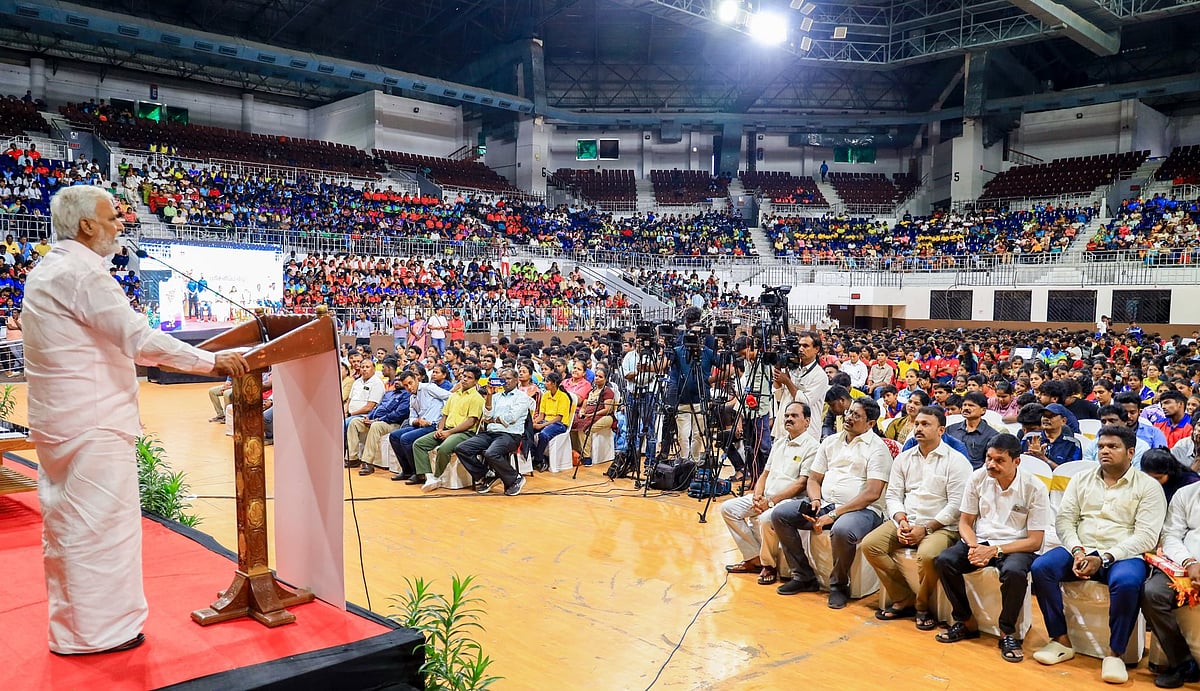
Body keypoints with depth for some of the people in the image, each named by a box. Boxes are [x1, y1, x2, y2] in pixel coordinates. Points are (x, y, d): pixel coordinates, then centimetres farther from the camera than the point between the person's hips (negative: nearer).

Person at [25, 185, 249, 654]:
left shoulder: (45, 271, 13)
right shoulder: (83, 273, -18)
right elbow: (140, 338, -23)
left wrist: (151, 354, 22)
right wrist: (212, 361, -16)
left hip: (57, 422, 10)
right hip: (92, 424, -10)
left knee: (64, 525, 17)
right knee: (101, 523, 0)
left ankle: (69, 626, 30)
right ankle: (102, 629, 10)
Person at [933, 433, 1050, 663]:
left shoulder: (1034, 489, -11)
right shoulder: (978, 478, -2)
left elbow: (1035, 541, -11)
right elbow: (965, 522, 6)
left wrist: (995, 550, -21)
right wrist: (973, 547, -16)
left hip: (1016, 546, -3)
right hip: (981, 540, 4)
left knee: (1014, 572, -37)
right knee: (943, 561, -23)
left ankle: (1008, 632, -12)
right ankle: (967, 622, -2)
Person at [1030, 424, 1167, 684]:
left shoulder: (1148, 486, 2)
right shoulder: (1081, 480, 14)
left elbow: (1146, 536, -8)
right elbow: (1064, 519, 8)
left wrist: (1104, 558, -18)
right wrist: (1077, 551, -12)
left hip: (1122, 555, -3)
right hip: (1080, 551, 4)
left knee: (1127, 583, -37)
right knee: (1041, 567, -23)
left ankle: (1115, 653, -18)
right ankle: (1061, 641, -12)